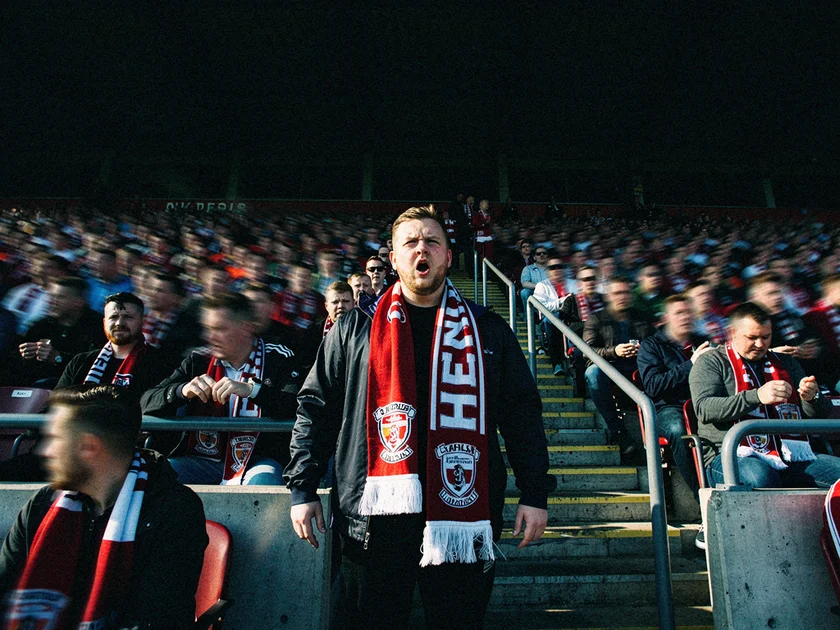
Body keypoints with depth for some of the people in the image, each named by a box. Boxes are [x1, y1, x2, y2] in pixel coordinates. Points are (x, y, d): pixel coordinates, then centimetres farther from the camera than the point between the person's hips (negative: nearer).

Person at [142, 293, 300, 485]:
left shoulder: (278, 359, -2)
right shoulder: (199, 360, 8)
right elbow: (147, 402, 4)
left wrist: (251, 389, -30)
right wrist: (182, 391, -17)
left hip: (259, 460, -4)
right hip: (205, 459, 4)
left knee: (263, 481, -35)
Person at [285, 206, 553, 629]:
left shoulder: (488, 330, 6)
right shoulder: (355, 328, 5)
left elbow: (521, 412, 7)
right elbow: (316, 407, 8)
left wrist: (535, 494, 3)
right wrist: (302, 489, 4)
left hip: (462, 518, 1)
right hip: (374, 518, 0)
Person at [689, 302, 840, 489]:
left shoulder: (786, 362, 22)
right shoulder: (711, 362, 5)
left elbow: (821, 414, 21)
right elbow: (704, 409, -12)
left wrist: (812, 397, -4)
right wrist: (757, 396, -24)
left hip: (790, 455, 5)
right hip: (735, 456, -5)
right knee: (760, 477, -37)